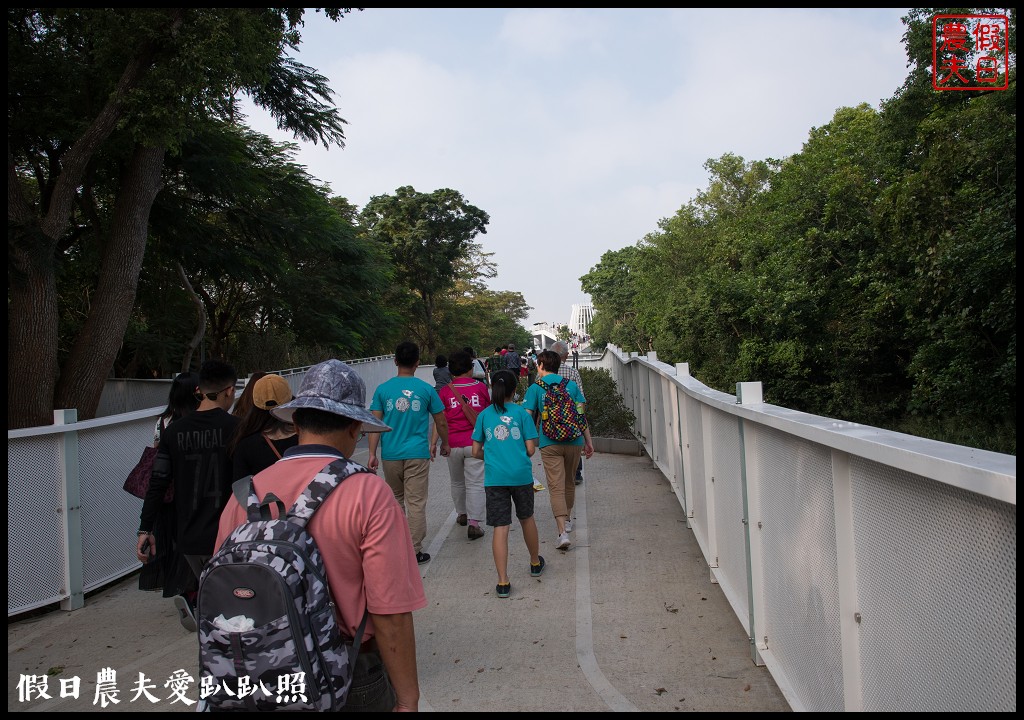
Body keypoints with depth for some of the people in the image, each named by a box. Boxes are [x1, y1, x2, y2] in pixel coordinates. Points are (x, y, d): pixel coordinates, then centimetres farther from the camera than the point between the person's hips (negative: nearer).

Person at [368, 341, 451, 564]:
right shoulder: (426, 389, -1)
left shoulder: (382, 389, 0)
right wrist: (445, 444, 20)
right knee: (416, 503, 2)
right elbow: (441, 422, 4)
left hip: (390, 455, 2)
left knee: (395, 501, 19)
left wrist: (372, 454, -2)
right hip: (417, 455, -2)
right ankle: (414, 551, 5)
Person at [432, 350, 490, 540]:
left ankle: (462, 514, 35)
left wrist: (433, 443, -5)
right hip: (475, 443, -1)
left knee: (457, 483, 20)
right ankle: (473, 522, -9)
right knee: (475, 484, -1)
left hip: (453, 444, 2)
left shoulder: (445, 391, -1)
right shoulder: (481, 387, 1)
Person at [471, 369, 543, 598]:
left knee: (500, 528, 0)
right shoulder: (522, 413, 0)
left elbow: (476, 452, 6)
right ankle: (535, 563, 40)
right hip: (521, 475, 0)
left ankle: (503, 582, -2)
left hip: (494, 477, 0)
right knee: (526, 518, 21)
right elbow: (530, 449, -2)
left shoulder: (484, 415, 5)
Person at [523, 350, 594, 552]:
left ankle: (563, 532, -16)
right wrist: (588, 440, 10)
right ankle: (567, 519, 38)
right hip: (574, 441, 3)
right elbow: (581, 414, 4)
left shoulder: (536, 388, -2)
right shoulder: (571, 385, 5)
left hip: (550, 444, -3)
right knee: (569, 482, 22)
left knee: (556, 487, -4)